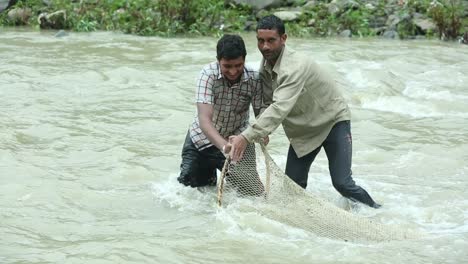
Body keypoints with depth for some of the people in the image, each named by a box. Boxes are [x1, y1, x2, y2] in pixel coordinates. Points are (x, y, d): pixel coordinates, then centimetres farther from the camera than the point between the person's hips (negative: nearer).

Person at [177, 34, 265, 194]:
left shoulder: (254, 79, -19)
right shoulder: (208, 74, -26)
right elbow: (204, 119, -35)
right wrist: (224, 146, -52)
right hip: (202, 139, -1)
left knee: (251, 191, -8)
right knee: (188, 187, 2)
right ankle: (209, 175, 35)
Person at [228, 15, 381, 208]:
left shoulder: (295, 67, -33)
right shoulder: (265, 66, -6)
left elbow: (280, 108, -45)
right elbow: (266, 101, 1)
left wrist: (247, 137, -53)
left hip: (333, 121, -7)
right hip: (303, 129, 7)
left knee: (342, 184, -14)